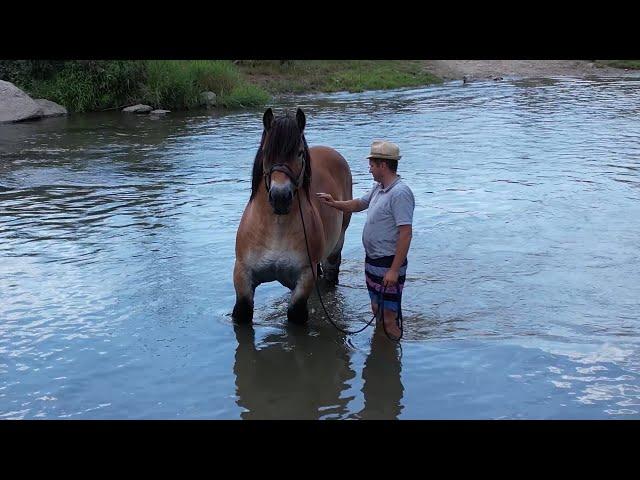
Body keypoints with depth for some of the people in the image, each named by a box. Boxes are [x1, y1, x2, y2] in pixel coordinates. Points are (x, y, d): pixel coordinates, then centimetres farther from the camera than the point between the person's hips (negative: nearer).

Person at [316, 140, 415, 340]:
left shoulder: (400, 193, -22)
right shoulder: (378, 188, 8)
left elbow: (406, 234, -26)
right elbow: (359, 204, 29)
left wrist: (394, 270, -27)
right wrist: (334, 203, 16)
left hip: (388, 265, -10)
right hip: (372, 260, 10)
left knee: (389, 320, -3)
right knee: (376, 310, 23)